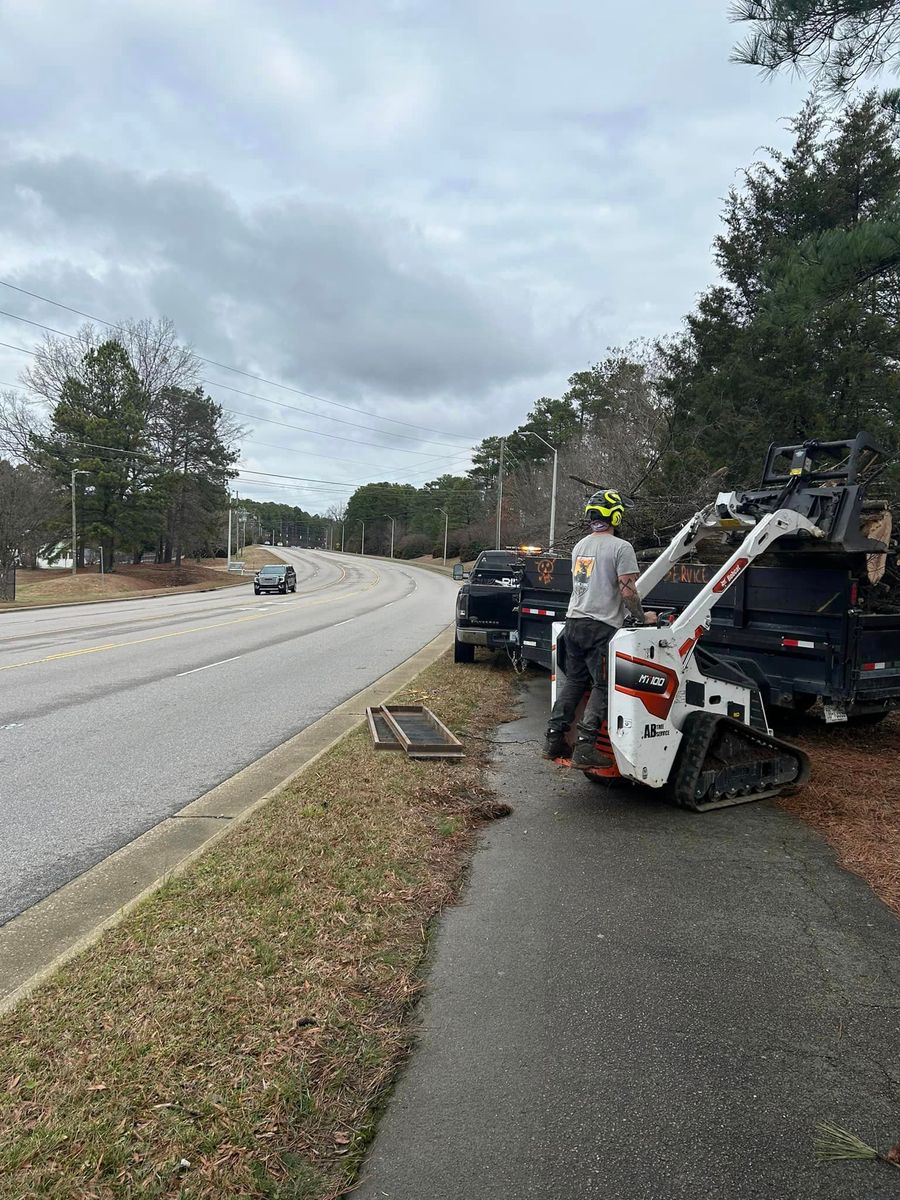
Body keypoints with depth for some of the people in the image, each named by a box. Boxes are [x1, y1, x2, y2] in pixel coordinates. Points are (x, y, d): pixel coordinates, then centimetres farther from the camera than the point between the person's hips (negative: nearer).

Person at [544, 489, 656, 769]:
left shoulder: (579, 547, 15)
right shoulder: (621, 548, -10)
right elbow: (627, 591, -15)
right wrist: (642, 617, 0)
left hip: (573, 621, 7)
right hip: (602, 626, -7)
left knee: (574, 682, 16)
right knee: (602, 687, -1)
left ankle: (554, 741, 15)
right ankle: (585, 748, -6)